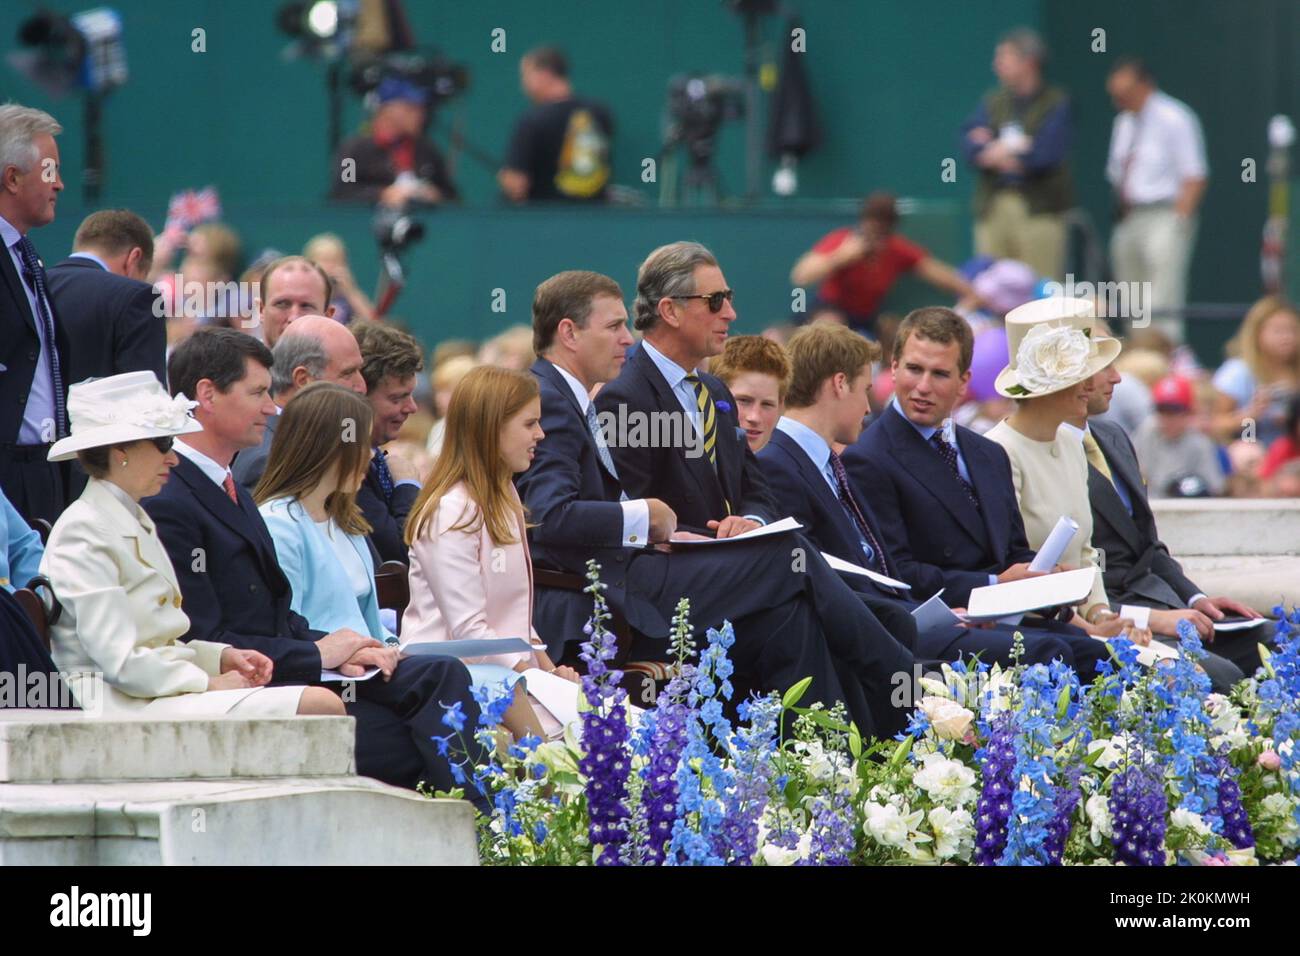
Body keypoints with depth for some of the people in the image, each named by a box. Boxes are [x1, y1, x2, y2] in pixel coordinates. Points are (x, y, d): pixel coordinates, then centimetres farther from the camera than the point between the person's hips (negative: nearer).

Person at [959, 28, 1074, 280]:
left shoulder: (1056, 103, 0)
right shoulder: (992, 102, 15)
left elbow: (1046, 153, -11)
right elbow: (971, 144, 2)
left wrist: (995, 152, -1)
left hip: (1039, 209, -5)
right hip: (993, 208, 5)